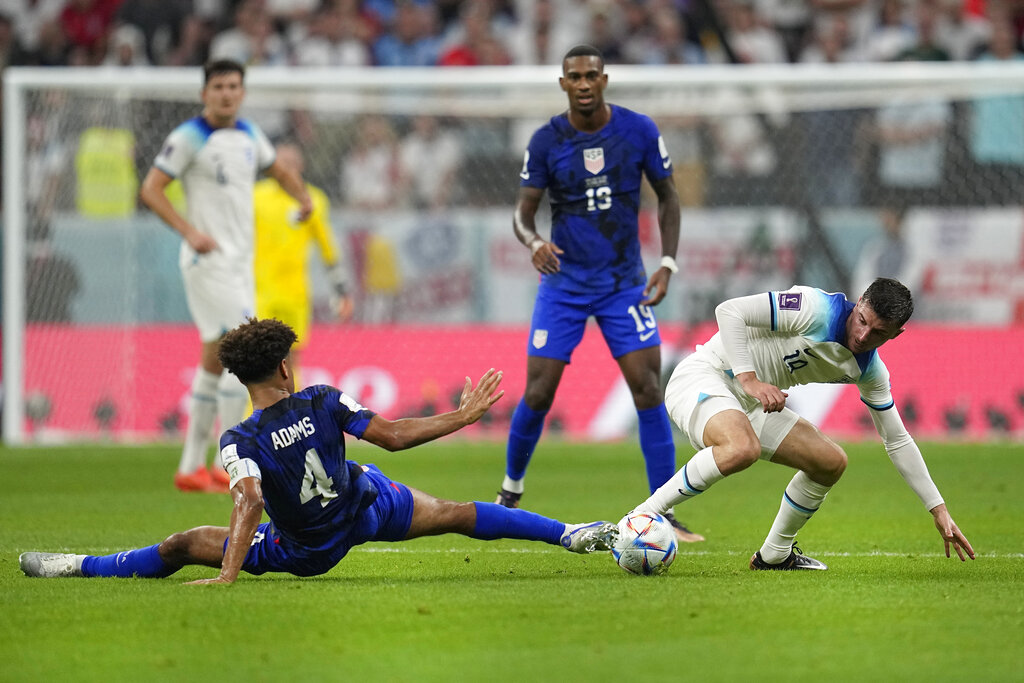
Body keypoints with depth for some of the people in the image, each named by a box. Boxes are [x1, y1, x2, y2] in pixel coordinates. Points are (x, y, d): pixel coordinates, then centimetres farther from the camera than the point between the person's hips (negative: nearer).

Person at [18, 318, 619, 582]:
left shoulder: (240, 442, -22)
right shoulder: (323, 403, -14)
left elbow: (249, 502, -35)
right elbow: (392, 436, -11)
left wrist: (229, 574, -38)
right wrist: (461, 417, 0)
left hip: (306, 552, -2)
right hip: (367, 508, 2)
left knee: (185, 546, 5)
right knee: (456, 515, 12)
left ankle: (79, 566, 7)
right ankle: (570, 533, 12)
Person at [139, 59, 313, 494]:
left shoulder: (249, 135, 11)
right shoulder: (188, 138, -10)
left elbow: (278, 169, 28)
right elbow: (151, 190, -11)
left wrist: (302, 197, 6)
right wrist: (189, 231, -23)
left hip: (240, 261, 8)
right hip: (208, 260, -8)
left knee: (215, 362, 9)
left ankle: (191, 467, 15)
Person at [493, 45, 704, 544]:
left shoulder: (639, 131, -4)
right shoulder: (546, 141, -5)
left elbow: (667, 197, 6)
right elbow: (523, 211, -1)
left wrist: (667, 264, -5)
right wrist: (534, 242, -24)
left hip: (624, 283, 0)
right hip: (563, 283, 0)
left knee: (648, 388, -11)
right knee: (538, 394, -5)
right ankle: (510, 493, 20)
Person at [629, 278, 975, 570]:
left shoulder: (869, 370, 1)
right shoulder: (818, 310, -23)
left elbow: (897, 440, 12)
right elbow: (729, 311, -26)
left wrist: (939, 510, 9)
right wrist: (749, 378, -32)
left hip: (751, 403, 8)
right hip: (704, 375, -8)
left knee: (832, 462, 5)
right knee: (742, 448, -38)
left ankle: (774, 555, 24)